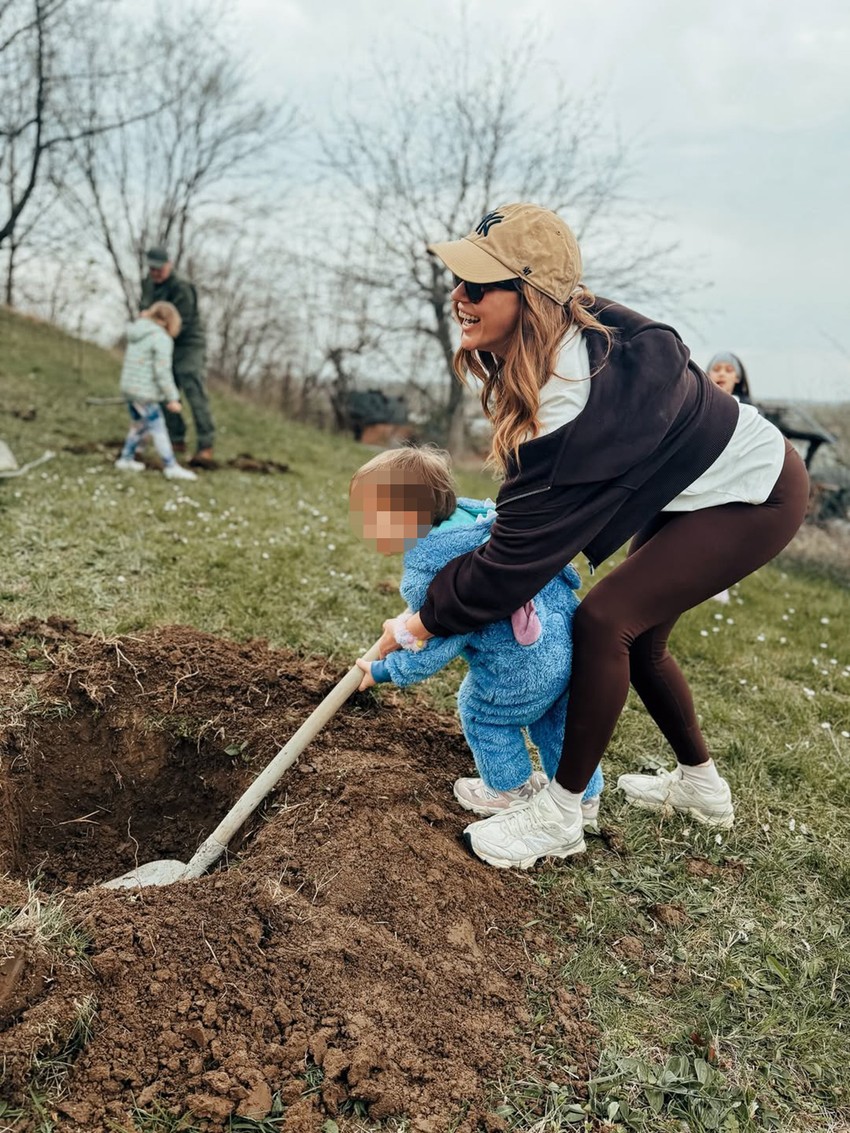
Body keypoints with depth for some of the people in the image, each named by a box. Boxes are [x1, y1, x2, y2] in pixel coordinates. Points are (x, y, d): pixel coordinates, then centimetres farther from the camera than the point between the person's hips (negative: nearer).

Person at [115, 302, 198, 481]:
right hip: (144, 392, -8)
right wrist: (172, 399, -17)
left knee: (140, 425, 21)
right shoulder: (162, 339, -13)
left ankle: (126, 459, 28)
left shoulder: (136, 334, 12)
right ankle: (171, 466, -1)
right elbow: (162, 371, -18)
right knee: (157, 428, -4)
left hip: (129, 387, 8)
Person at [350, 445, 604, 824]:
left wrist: (384, 671, 3)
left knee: (480, 710, 19)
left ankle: (511, 790, 38)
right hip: (571, 626, 8)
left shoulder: (424, 574, -20)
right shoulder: (466, 512, 6)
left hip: (524, 664, -8)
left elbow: (437, 647, -11)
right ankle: (584, 796, 42)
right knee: (556, 716, 27)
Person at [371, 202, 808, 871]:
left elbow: (513, 560, -28)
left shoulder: (572, 405, -36)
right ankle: (701, 784, 35)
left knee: (605, 620, -18)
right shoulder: (568, 334, -10)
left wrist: (425, 622, -16)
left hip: (756, 499, -9)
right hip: (696, 485, 9)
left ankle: (560, 816, -2)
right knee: (636, 638, 13)